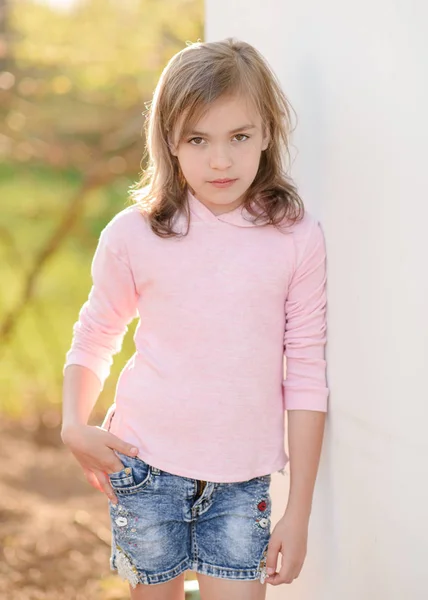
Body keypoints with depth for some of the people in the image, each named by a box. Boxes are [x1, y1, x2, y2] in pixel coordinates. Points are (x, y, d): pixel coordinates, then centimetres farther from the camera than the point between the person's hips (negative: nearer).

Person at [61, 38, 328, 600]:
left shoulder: (297, 238, -5)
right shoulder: (134, 234, -5)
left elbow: (307, 377, -2)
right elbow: (93, 338, 10)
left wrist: (299, 510, -1)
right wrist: (74, 426, -7)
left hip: (243, 477, 0)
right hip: (146, 467, 0)